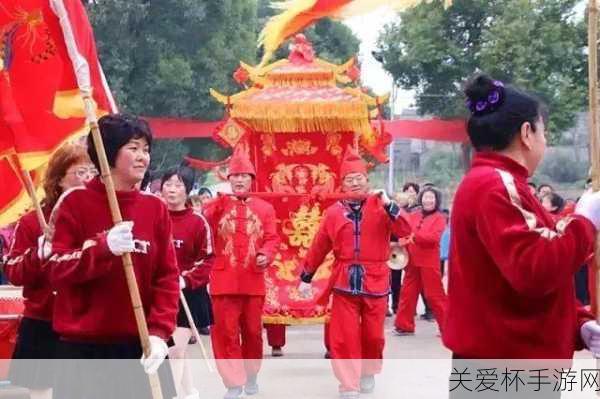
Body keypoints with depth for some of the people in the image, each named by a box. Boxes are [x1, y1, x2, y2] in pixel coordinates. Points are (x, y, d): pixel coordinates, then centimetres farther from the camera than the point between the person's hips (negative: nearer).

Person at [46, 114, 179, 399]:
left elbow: (168, 275, 4)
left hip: (141, 344, 3)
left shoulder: (156, 209, 6)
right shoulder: (75, 202, -2)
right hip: (83, 346, -2)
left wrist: (159, 332, -9)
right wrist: (104, 248, -25)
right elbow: (56, 270, -8)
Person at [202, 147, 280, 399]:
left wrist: (266, 255, -16)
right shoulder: (218, 205, 6)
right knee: (226, 332, -1)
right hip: (224, 280, -1)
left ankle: (251, 375, 30)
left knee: (253, 331, 11)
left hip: (253, 280, 1)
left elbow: (272, 238, 4)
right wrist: (217, 198, -26)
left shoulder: (265, 208, 8)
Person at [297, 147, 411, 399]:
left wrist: (389, 205, -24)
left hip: (375, 281, -1)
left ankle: (369, 373, 35)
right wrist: (305, 278, 12)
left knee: (373, 335, 9)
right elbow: (318, 248, 9)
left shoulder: (381, 207, -1)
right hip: (344, 282, 1)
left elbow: (405, 231, -14)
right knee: (344, 336, -2)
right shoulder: (334, 212, 3)